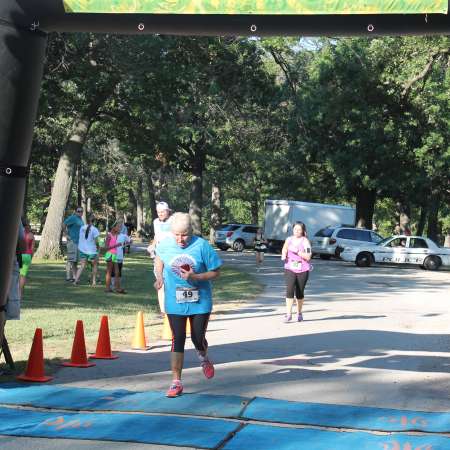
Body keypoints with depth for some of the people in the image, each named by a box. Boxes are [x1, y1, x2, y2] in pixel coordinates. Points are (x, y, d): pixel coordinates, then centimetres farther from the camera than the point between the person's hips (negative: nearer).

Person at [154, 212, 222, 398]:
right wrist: (159, 276, 2)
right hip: (175, 303, 1)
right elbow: (159, 258, 18)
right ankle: (176, 382, 8)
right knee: (178, 341, 0)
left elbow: (215, 272, -7)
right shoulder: (164, 245, -7)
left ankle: (203, 358, 44)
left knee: (198, 339, 7)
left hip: (200, 302, -1)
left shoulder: (202, 246, -14)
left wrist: (195, 276, -22)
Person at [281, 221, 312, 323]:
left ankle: (299, 313, 25)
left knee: (300, 292, 6)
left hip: (302, 270, -2)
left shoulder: (305, 241, -4)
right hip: (290, 269, 2)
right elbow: (284, 250, 17)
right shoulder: (289, 239, 8)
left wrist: (297, 251, -22)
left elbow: (308, 257, -11)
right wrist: (283, 255, -5)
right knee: (289, 290, -15)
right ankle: (288, 314, -15)